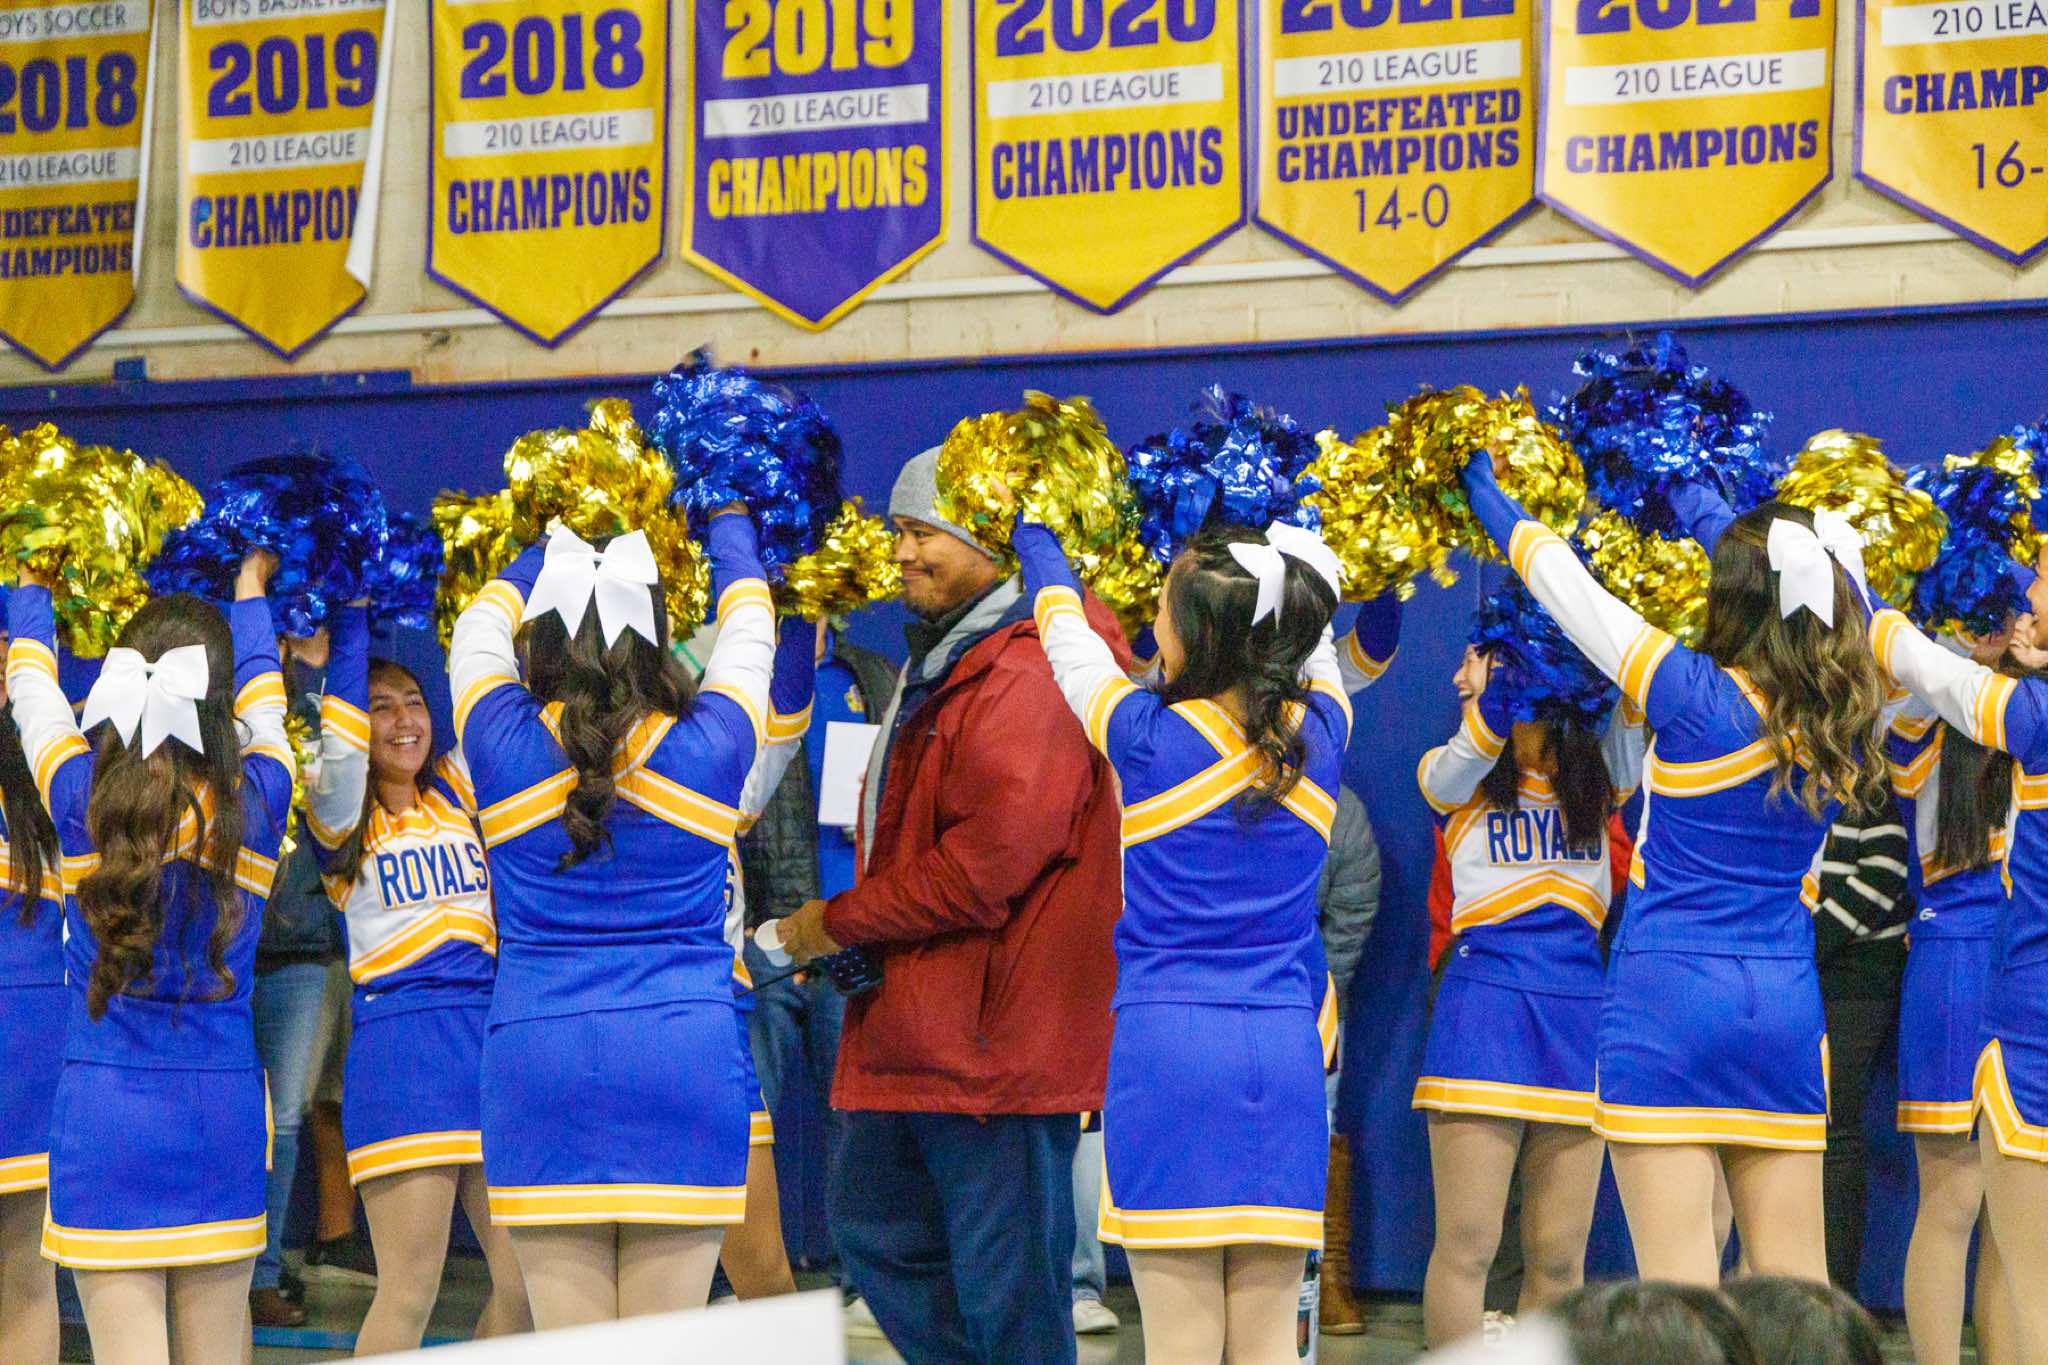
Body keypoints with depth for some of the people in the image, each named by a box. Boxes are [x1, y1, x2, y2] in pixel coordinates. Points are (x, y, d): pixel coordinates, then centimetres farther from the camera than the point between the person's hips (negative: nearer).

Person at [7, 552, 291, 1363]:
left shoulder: (83, 797, -9)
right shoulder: (255, 803, -5)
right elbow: (263, 695, 17)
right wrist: (250, 593, 37)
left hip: (105, 1110, -2)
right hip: (223, 1112, 2)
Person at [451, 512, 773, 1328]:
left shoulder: (507, 747, -2)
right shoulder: (708, 748, -1)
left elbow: (481, 625, 20)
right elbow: (749, 631, 20)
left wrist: (548, 556, 39)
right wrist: (730, 528, 39)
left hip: (538, 1058, 0)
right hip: (687, 1061, 0)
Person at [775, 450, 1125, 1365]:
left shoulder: (1030, 674, -17)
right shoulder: (940, 662, 18)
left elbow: (988, 861, -23)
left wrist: (838, 922, -11)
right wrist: (846, 933, 10)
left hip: (996, 1038, -11)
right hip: (913, 1031, 11)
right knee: (873, 1230, 18)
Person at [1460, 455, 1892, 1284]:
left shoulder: (1697, 696, -12)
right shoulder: (1841, 717, 3)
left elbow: (1563, 583, -2)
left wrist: (1487, 494, 14)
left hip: (1667, 1003, -5)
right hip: (1785, 1006, 5)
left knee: (1678, 1282, -7)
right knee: (1793, 1283, 7)